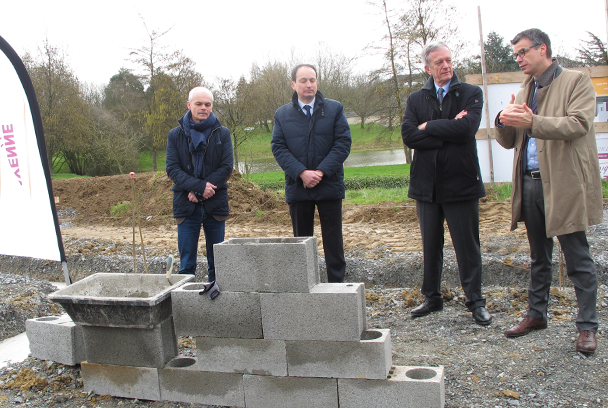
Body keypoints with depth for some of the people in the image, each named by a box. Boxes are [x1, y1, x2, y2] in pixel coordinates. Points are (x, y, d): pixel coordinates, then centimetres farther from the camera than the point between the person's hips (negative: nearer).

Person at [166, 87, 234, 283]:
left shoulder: (222, 134, 6)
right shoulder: (175, 135, 6)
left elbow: (227, 167, -2)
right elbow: (172, 169, -3)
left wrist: (198, 191, -12)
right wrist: (201, 186, -17)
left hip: (215, 204, 1)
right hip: (186, 206, 0)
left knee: (217, 262, 8)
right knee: (186, 263, 1)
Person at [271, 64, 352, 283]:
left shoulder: (334, 109, 4)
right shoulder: (282, 114, 7)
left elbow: (343, 142, -3)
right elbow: (278, 148, -1)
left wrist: (322, 171, -15)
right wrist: (301, 173, -15)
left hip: (329, 185, -1)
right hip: (297, 187, 1)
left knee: (333, 240, 3)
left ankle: (336, 284, 12)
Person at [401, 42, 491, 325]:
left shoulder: (471, 94, 2)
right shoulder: (416, 99, 9)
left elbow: (466, 128, -17)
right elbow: (408, 135, -7)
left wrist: (428, 127, -8)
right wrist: (448, 131, -12)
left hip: (461, 182, -3)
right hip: (427, 183, 3)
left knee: (467, 245, 3)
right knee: (430, 246, 12)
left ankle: (475, 301, 15)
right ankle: (432, 298, 25)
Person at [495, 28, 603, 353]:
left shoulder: (576, 81, -2)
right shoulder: (524, 91, 17)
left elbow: (579, 124, -19)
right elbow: (509, 142, 13)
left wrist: (532, 123, -30)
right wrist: (504, 123, -10)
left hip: (564, 183, -6)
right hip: (530, 183, 7)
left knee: (577, 258, 0)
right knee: (538, 257, 16)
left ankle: (587, 325, 9)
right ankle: (536, 314, 28)